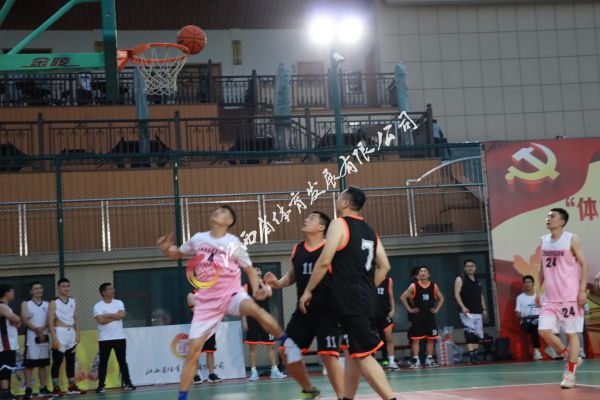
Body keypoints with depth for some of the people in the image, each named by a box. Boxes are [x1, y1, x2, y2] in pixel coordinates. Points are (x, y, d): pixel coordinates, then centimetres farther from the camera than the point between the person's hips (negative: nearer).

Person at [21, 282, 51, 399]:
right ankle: (28, 389, -5)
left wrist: (42, 329, -18)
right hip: (31, 336, -3)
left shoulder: (47, 304, 11)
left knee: (43, 364, 8)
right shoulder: (26, 304, 3)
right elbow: (24, 320, -8)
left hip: (44, 336, 3)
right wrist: (36, 330, -20)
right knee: (29, 364, -6)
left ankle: (43, 388, 13)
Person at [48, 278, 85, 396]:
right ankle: (56, 388, 1)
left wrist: (77, 333, 4)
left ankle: (72, 387, 15)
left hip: (71, 333, 6)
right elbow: (51, 321, -10)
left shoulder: (72, 301, 11)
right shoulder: (54, 303, -6)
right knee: (57, 362, -3)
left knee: (71, 361, 9)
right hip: (60, 333, -6)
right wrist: (54, 338, -17)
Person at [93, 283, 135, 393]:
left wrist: (108, 315, -11)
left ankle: (127, 383, 9)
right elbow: (101, 320, -18)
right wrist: (115, 316, -10)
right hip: (104, 339, -3)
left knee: (122, 361, 6)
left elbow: (122, 315, -10)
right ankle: (101, 386, 6)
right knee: (103, 362, 2)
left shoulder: (119, 303, 6)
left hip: (120, 337, 3)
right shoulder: (98, 306, -4)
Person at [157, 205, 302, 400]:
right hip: (207, 302, 3)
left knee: (255, 309, -36)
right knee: (193, 349, -5)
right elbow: (177, 254, 20)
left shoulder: (234, 244, -3)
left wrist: (257, 289, -16)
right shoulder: (198, 238, 5)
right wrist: (166, 249, -3)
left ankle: (287, 342, -18)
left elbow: (250, 270, 3)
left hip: (231, 294, -2)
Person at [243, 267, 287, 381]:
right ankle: (253, 372, 5)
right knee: (252, 346, 0)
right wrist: (244, 321, -5)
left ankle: (274, 370, 6)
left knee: (271, 345, 2)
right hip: (252, 319, -1)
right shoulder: (247, 287, 3)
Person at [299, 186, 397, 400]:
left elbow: (324, 262, -13)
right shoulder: (369, 230, 16)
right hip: (366, 299, 8)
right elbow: (384, 266, 17)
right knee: (353, 352, 16)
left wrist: (308, 291, -5)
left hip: (349, 300, -8)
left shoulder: (339, 224, -7)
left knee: (363, 355, -8)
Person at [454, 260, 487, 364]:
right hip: (467, 312, -6)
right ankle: (471, 356, -20)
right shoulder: (460, 279, 0)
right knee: (470, 334, -16)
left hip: (478, 312, 6)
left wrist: (484, 309, 15)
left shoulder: (478, 281, 18)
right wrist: (462, 307, -20)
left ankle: (476, 356, 15)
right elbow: (457, 294, -8)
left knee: (477, 335, 7)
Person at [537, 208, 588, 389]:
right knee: (544, 331, -4)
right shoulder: (544, 240, 10)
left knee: (571, 333, -1)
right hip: (550, 297, 6)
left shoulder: (572, 239, -7)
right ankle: (571, 358, 16)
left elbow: (584, 264, -8)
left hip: (570, 297, -5)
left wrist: (582, 290, -15)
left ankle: (570, 374, 7)